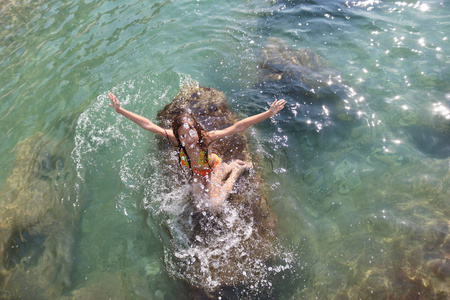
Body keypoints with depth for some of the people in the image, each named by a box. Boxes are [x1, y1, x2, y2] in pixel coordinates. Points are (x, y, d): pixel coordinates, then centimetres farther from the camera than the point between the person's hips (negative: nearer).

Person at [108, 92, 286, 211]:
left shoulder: (206, 137, -38)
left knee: (214, 205, -16)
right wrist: (120, 110, -31)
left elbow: (237, 127, -43)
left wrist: (269, 113, -49)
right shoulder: (175, 139, -31)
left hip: (213, 168, -4)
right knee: (201, 205, 3)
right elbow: (148, 125, -29)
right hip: (196, 172, 4)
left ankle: (234, 169, 6)